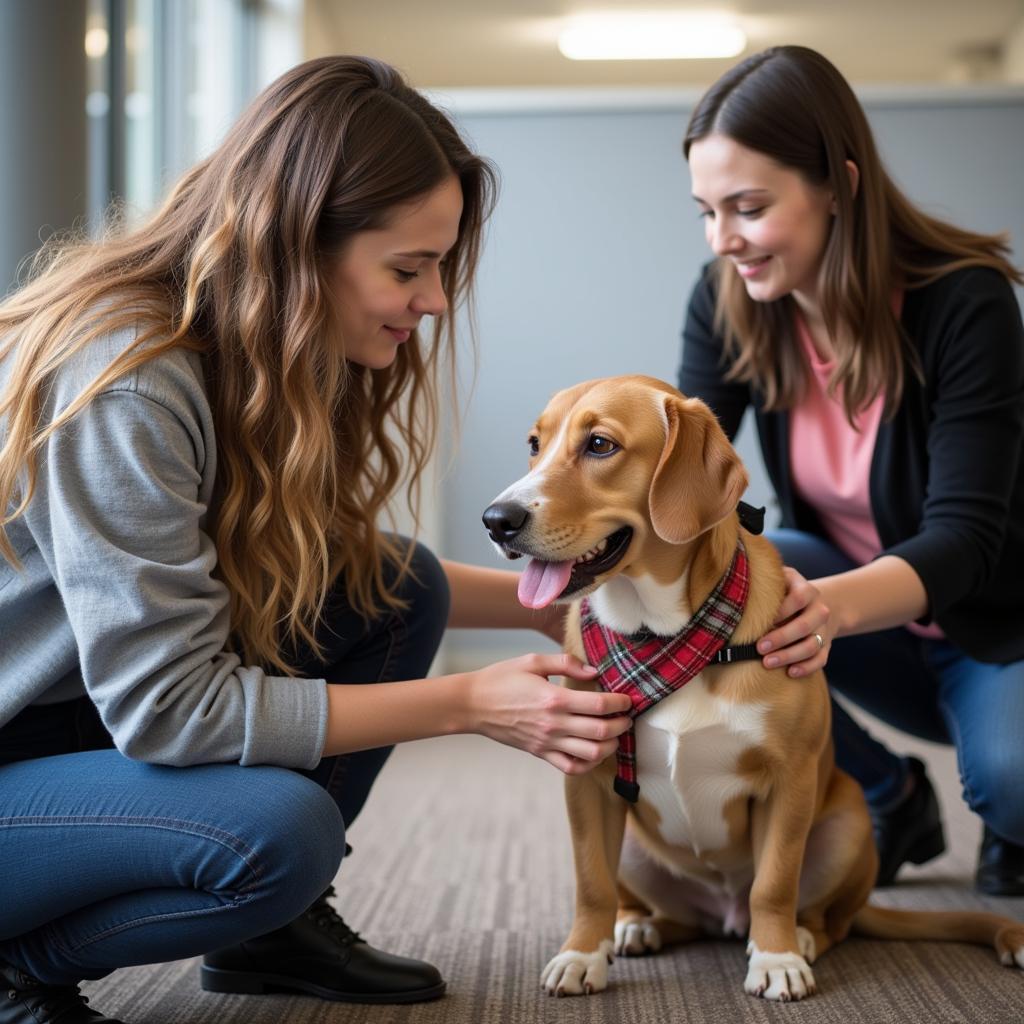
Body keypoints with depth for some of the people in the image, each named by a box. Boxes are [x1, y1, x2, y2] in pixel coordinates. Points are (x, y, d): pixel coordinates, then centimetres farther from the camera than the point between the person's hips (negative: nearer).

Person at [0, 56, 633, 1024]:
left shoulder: (281, 359, -2)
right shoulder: (125, 380, -30)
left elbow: (348, 572, 11)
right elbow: (166, 705, -29)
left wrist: (556, 603, 3)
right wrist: (469, 705, -26)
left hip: (105, 706, 9)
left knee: (398, 584, -3)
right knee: (282, 829, -31)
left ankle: (272, 924, 9)